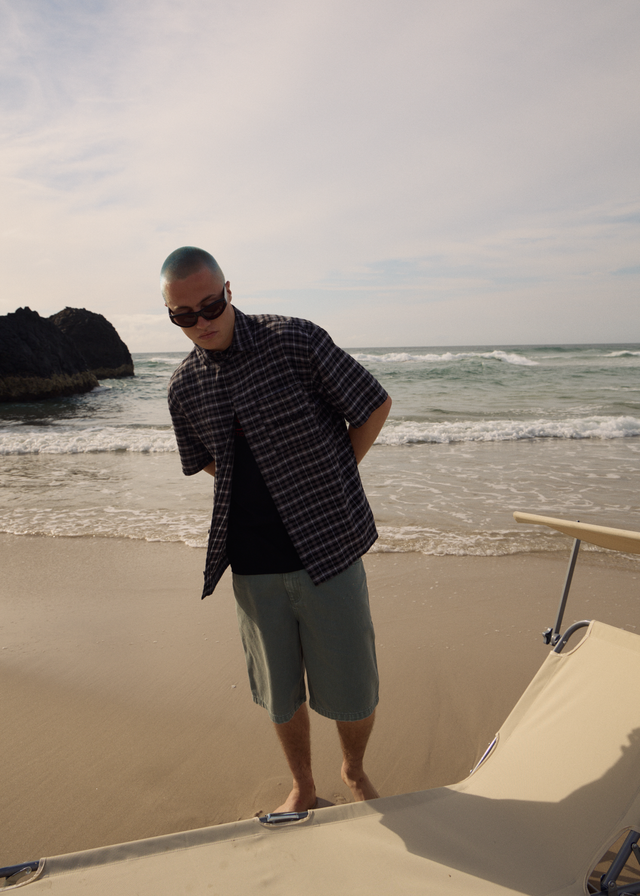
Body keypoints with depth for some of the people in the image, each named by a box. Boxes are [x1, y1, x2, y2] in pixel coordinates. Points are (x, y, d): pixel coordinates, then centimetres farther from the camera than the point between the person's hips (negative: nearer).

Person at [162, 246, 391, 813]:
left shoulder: (295, 340, -10)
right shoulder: (185, 387, 3)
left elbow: (376, 405, -2)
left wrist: (331, 481, 1)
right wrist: (269, 491, 7)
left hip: (328, 548, -3)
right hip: (253, 565, 3)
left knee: (352, 692, 9)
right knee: (280, 692, 17)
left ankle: (355, 770, 41)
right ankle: (303, 787, 43)